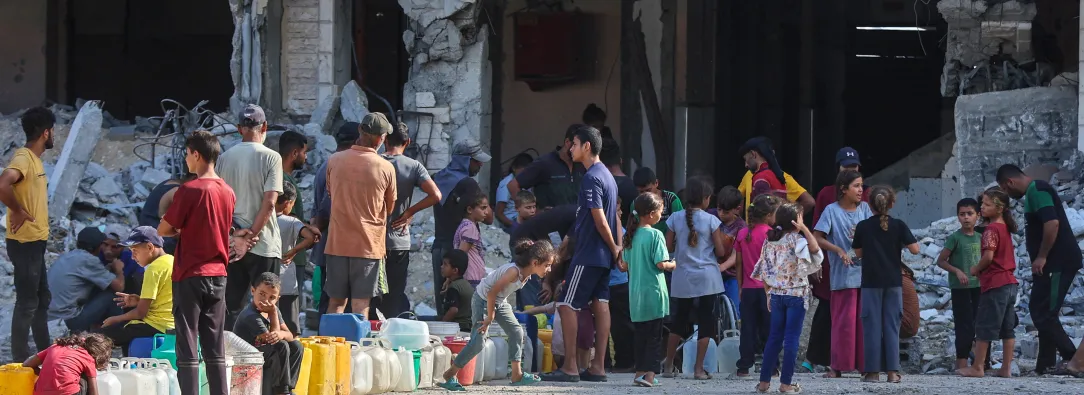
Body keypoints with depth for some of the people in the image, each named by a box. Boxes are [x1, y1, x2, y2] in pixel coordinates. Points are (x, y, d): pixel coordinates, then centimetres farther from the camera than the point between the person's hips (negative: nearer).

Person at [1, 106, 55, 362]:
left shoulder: (34, 158, 11)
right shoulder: (23, 158, -19)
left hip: (35, 241, 10)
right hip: (25, 242, -10)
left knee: (42, 298, 19)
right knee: (27, 302, -5)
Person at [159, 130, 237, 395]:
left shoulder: (189, 191, -14)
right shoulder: (228, 193, 6)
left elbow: (163, 230, -9)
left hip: (190, 276, -6)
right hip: (218, 276, 6)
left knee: (187, 350, -3)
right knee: (215, 350, 9)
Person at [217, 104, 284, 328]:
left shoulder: (225, 158, 5)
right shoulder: (270, 158, -8)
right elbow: (269, 202, -15)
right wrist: (253, 233, -10)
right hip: (264, 244, -4)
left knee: (231, 307, 9)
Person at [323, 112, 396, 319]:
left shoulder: (334, 161, 0)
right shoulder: (386, 168, -8)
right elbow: (389, 207, 4)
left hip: (337, 242, 3)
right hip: (369, 244, -3)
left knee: (336, 302, 11)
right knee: (361, 305, 0)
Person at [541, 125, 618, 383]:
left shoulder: (591, 178, -16)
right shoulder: (608, 176, 14)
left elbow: (599, 219, -19)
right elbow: (615, 215, 15)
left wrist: (613, 248, -8)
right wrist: (618, 248, 12)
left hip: (588, 254, -10)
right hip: (604, 255, 10)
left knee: (567, 305, -6)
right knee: (600, 304, 7)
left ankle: (570, 367, -9)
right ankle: (598, 367, 6)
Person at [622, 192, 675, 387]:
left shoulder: (631, 235, 7)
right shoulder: (655, 235, -12)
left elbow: (626, 264, 12)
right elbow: (661, 264, -16)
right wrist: (673, 265, 3)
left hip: (635, 292, 6)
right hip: (653, 291, -6)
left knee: (640, 333, 14)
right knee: (655, 335, -3)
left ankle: (640, 371, 18)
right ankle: (650, 374, -11)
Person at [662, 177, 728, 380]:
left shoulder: (675, 218, -2)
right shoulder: (711, 220, -8)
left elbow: (669, 247, 1)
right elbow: (720, 251, -7)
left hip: (683, 278, 3)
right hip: (707, 278, -3)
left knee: (680, 320, 15)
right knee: (706, 322, 3)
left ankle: (668, 365, 18)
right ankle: (699, 369, -1)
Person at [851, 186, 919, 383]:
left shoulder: (863, 226, -4)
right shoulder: (898, 226, -4)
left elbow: (858, 253, 4)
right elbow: (915, 249, -6)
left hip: (871, 282, -1)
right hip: (893, 282, 1)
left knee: (872, 326, 3)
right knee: (892, 326, 5)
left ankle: (872, 372, 0)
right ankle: (892, 371, 2)